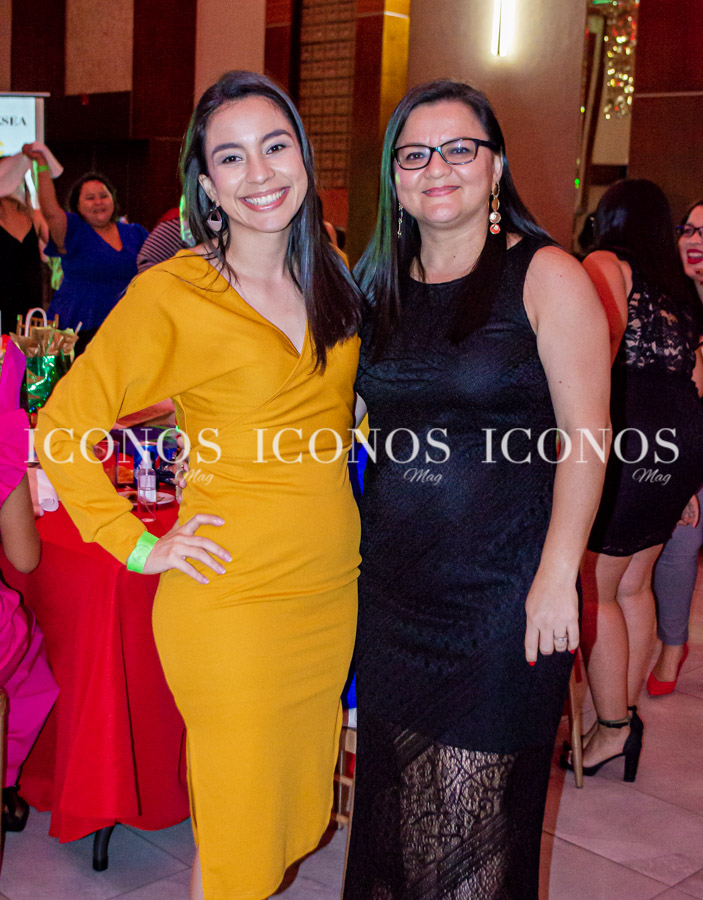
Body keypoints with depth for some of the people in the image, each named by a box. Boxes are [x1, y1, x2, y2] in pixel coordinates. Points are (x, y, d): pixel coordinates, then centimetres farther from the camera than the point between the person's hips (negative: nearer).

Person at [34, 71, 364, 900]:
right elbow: (63, 426, -8)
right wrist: (138, 545, -10)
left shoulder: (331, 278, 7)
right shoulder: (170, 293, -11)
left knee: (296, 804, 19)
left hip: (334, 589, 6)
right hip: (233, 603, -6)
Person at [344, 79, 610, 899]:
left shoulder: (545, 277, -7)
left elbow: (585, 437, -11)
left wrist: (557, 575, -17)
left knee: (476, 806, 5)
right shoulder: (382, 285, 9)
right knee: (395, 787, 16)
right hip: (394, 579, 5)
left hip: (502, 585, -5)